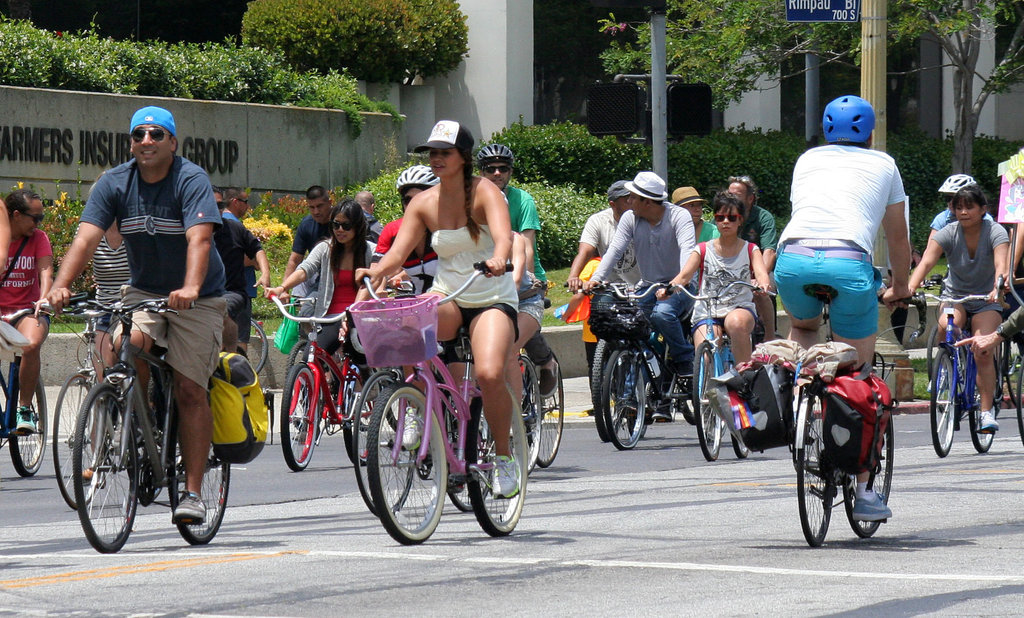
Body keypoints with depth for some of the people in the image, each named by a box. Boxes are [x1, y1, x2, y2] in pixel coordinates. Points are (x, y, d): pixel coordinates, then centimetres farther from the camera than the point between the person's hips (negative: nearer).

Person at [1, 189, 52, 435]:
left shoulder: (38, 238, 2)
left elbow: (45, 270, -11)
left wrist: (45, 298, -30)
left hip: (27, 310, 0)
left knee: (31, 345, -32)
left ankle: (25, 409, -17)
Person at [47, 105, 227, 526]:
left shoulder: (191, 180, -17)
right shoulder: (114, 184, -6)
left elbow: (199, 239, -31)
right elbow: (86, 238, -16)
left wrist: (190, 289, -49)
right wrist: (61, 286, -33)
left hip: (197, 298, -3)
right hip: (144, 291, 3)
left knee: (190, 391, -8)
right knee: (128, 343, -29)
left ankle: (192, 491, 0)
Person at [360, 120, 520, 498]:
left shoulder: (484, 192, -8)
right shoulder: (424, 204, 3)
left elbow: (503, 236, -26)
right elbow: (397, 253, -6)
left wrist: (498, 259, -49)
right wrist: (372, 276, -27)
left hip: (491, 299, -3)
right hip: (446, 297, 3)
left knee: (489, 374, -28)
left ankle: (503, 456, -4)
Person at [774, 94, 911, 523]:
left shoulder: (808, 160, 29)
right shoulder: (883, 165, 25)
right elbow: (897, 236, 34)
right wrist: (899, 287, 50)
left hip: (793, 258, 2)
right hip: (849, 262, -2)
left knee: (803, 327, 36)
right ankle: (862, 489, 8)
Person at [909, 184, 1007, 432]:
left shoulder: (995, 232, -15)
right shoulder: (948, 234, -13)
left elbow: (1001, 265, -31)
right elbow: (926, 263, -26)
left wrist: (997, 289, -52)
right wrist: (909, 289, -44)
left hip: (986, 300, -1)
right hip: (955, 295, 1)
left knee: (983, 353, -17)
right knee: (945, 328, -32)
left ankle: (987, 411, -7)